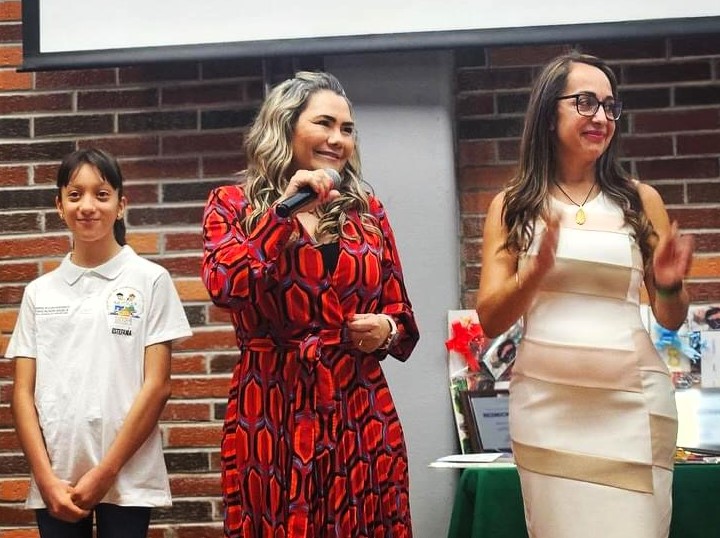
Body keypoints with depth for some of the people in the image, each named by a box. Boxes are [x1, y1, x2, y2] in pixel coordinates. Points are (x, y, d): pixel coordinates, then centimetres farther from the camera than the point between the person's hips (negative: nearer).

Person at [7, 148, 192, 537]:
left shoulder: (150, 280, 1)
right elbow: (23, 393, 6)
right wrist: (46, 479, -6)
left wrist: (106, 472, -8)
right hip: (55, 484, 2)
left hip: (127, 481, -2)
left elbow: (157, 385, -3)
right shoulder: (39, 292, 9)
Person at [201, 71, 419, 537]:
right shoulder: (233, 205, 4)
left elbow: (401, 312, 19)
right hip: (272, 417, -3)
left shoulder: (367, 211, 12)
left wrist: (388, 330, -3)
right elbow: (224, 286, -14)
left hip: (363, 417, 3)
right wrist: (285, 210, -14)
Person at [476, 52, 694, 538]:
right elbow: (490, 320, 0)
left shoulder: (641, 200, 7)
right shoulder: (514, 205, 5)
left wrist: (670, 284, -10)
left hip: (632, 401, 0)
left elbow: (671, 319, 12)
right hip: (546, 402, 0)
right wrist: (537, 270, -18)